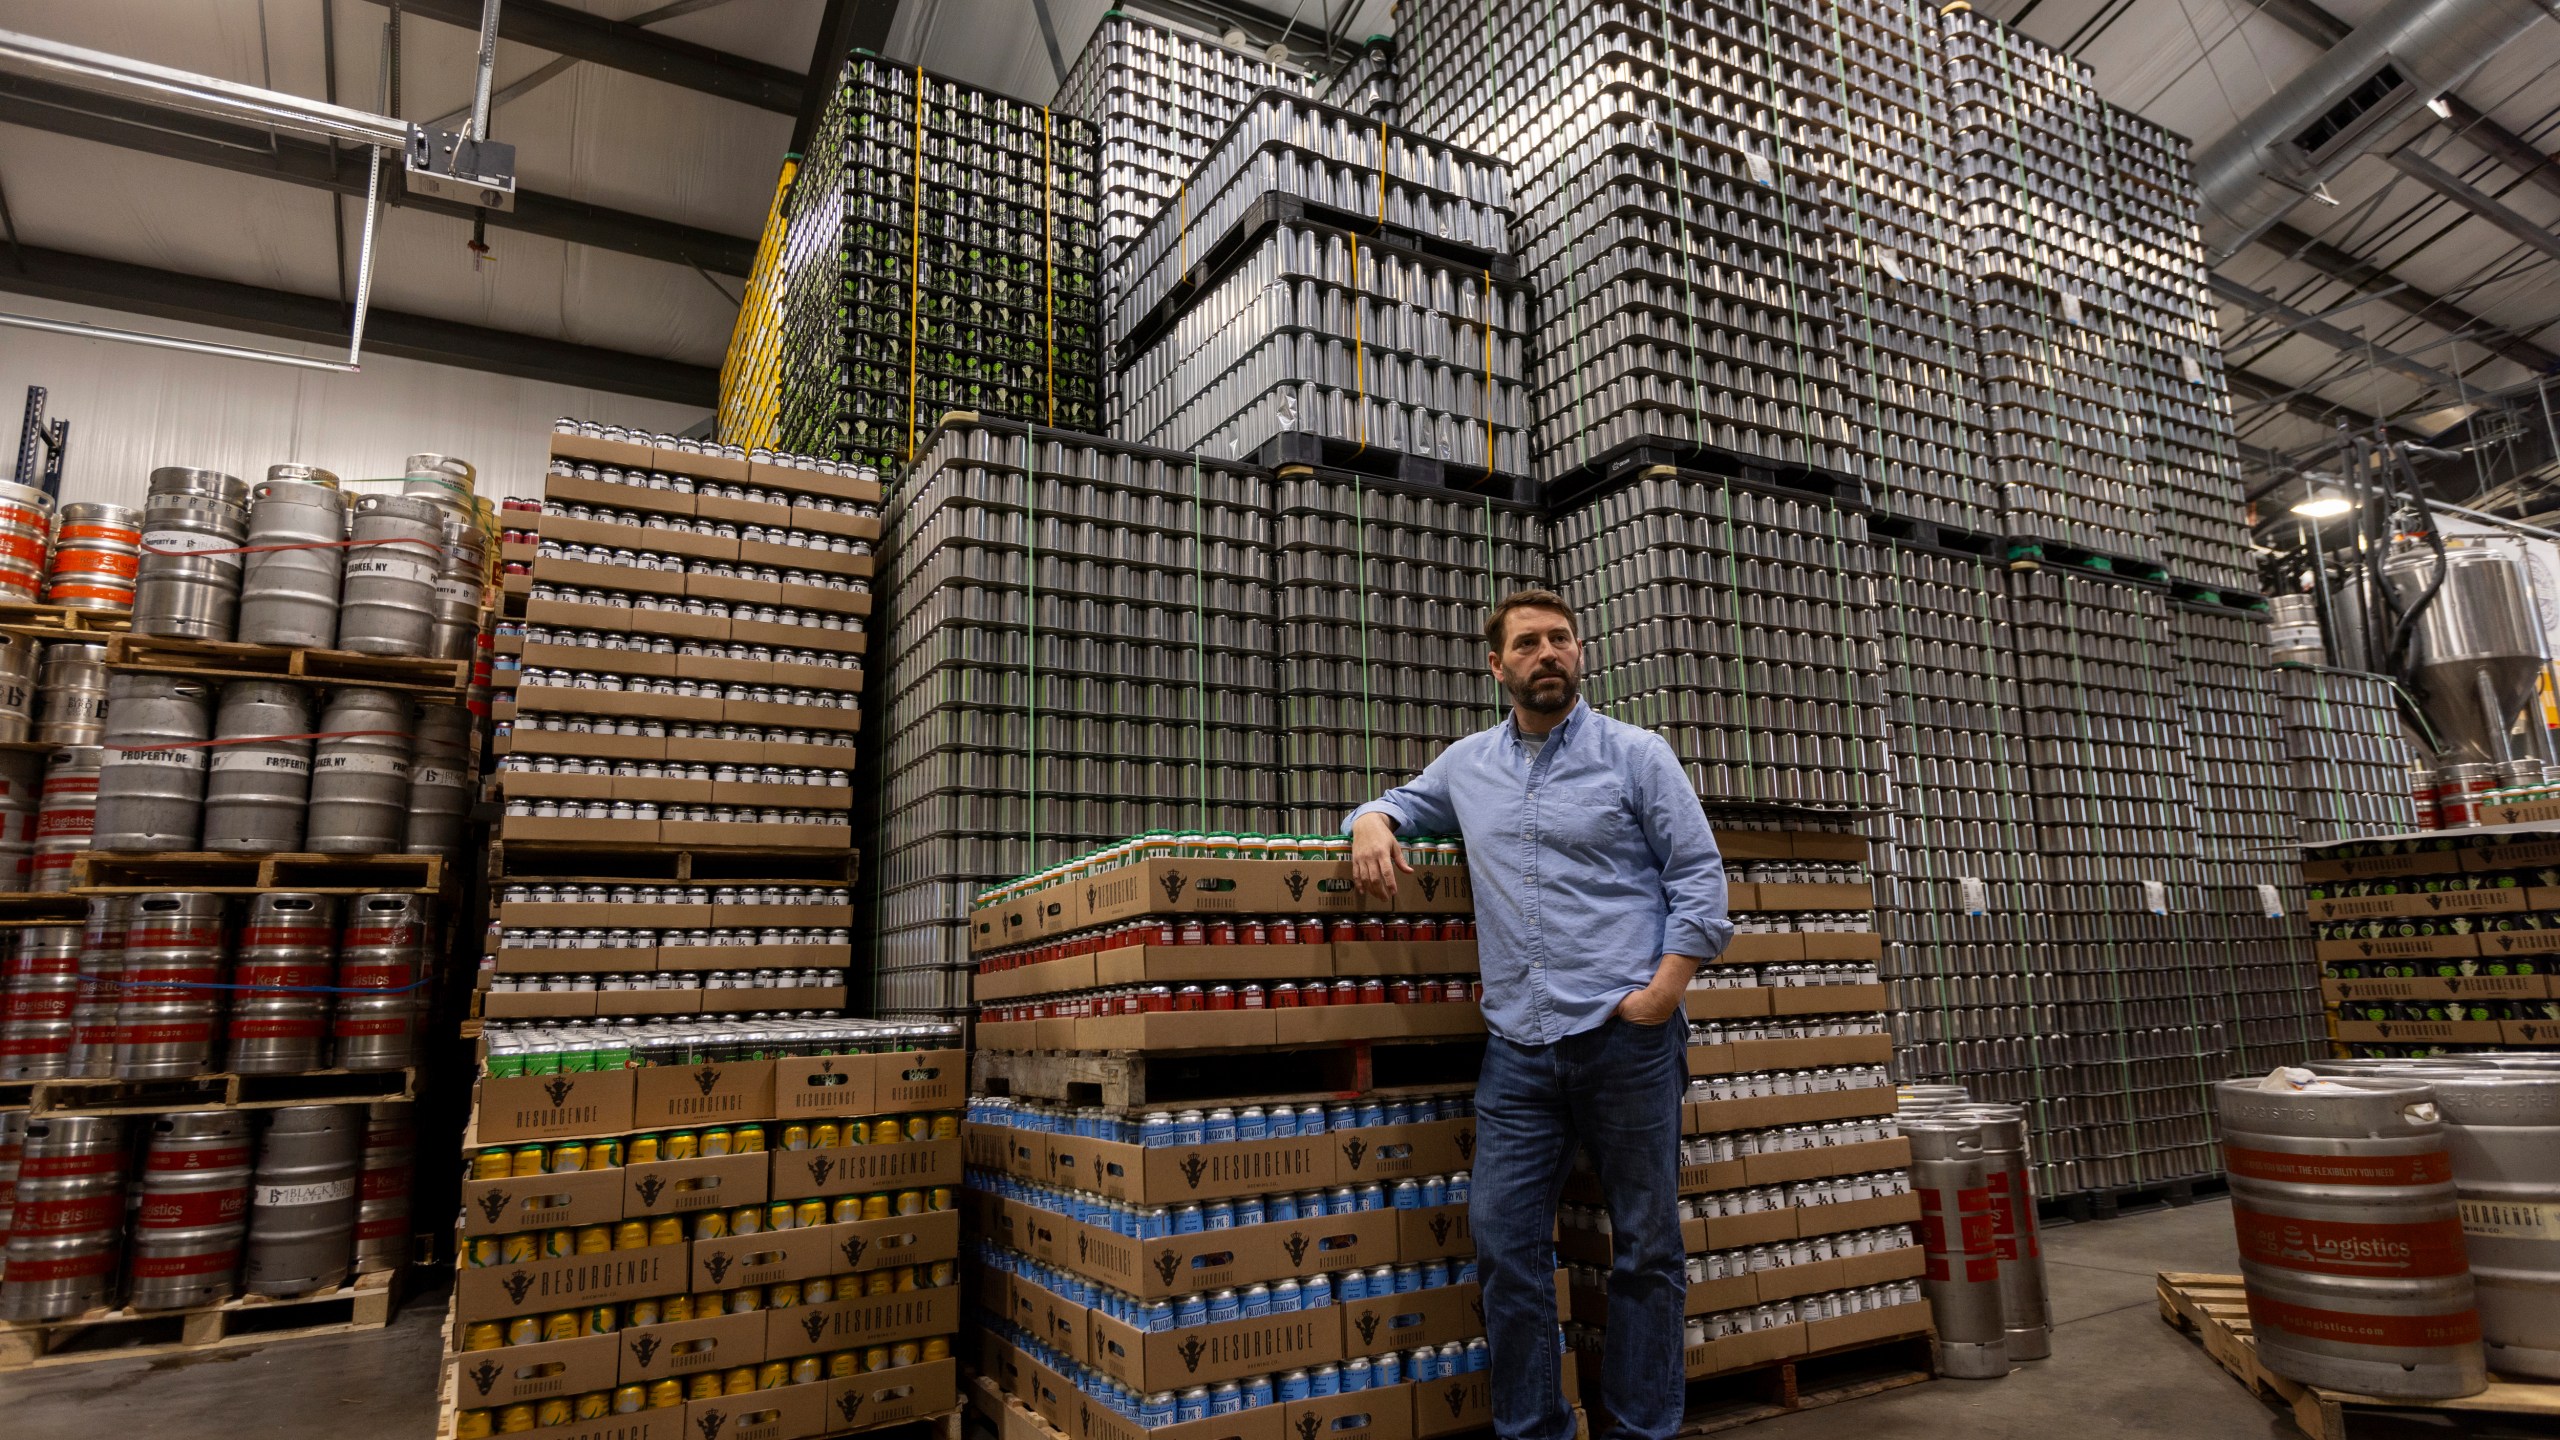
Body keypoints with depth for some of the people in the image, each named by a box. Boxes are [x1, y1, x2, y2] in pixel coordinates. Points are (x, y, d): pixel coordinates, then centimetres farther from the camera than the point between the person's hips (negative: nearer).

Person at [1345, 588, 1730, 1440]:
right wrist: (1371, 820, 4)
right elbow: (1404, 803, 29)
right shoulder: (1468, 765, 13)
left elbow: (1699, 876, 0)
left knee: (1646, 1245, 7)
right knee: (1504, 1242, 3)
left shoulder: (1636, 755, 3)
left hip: (1626, 1039, -3)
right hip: (1518, 1047, 3)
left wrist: (1666, 986, -12)